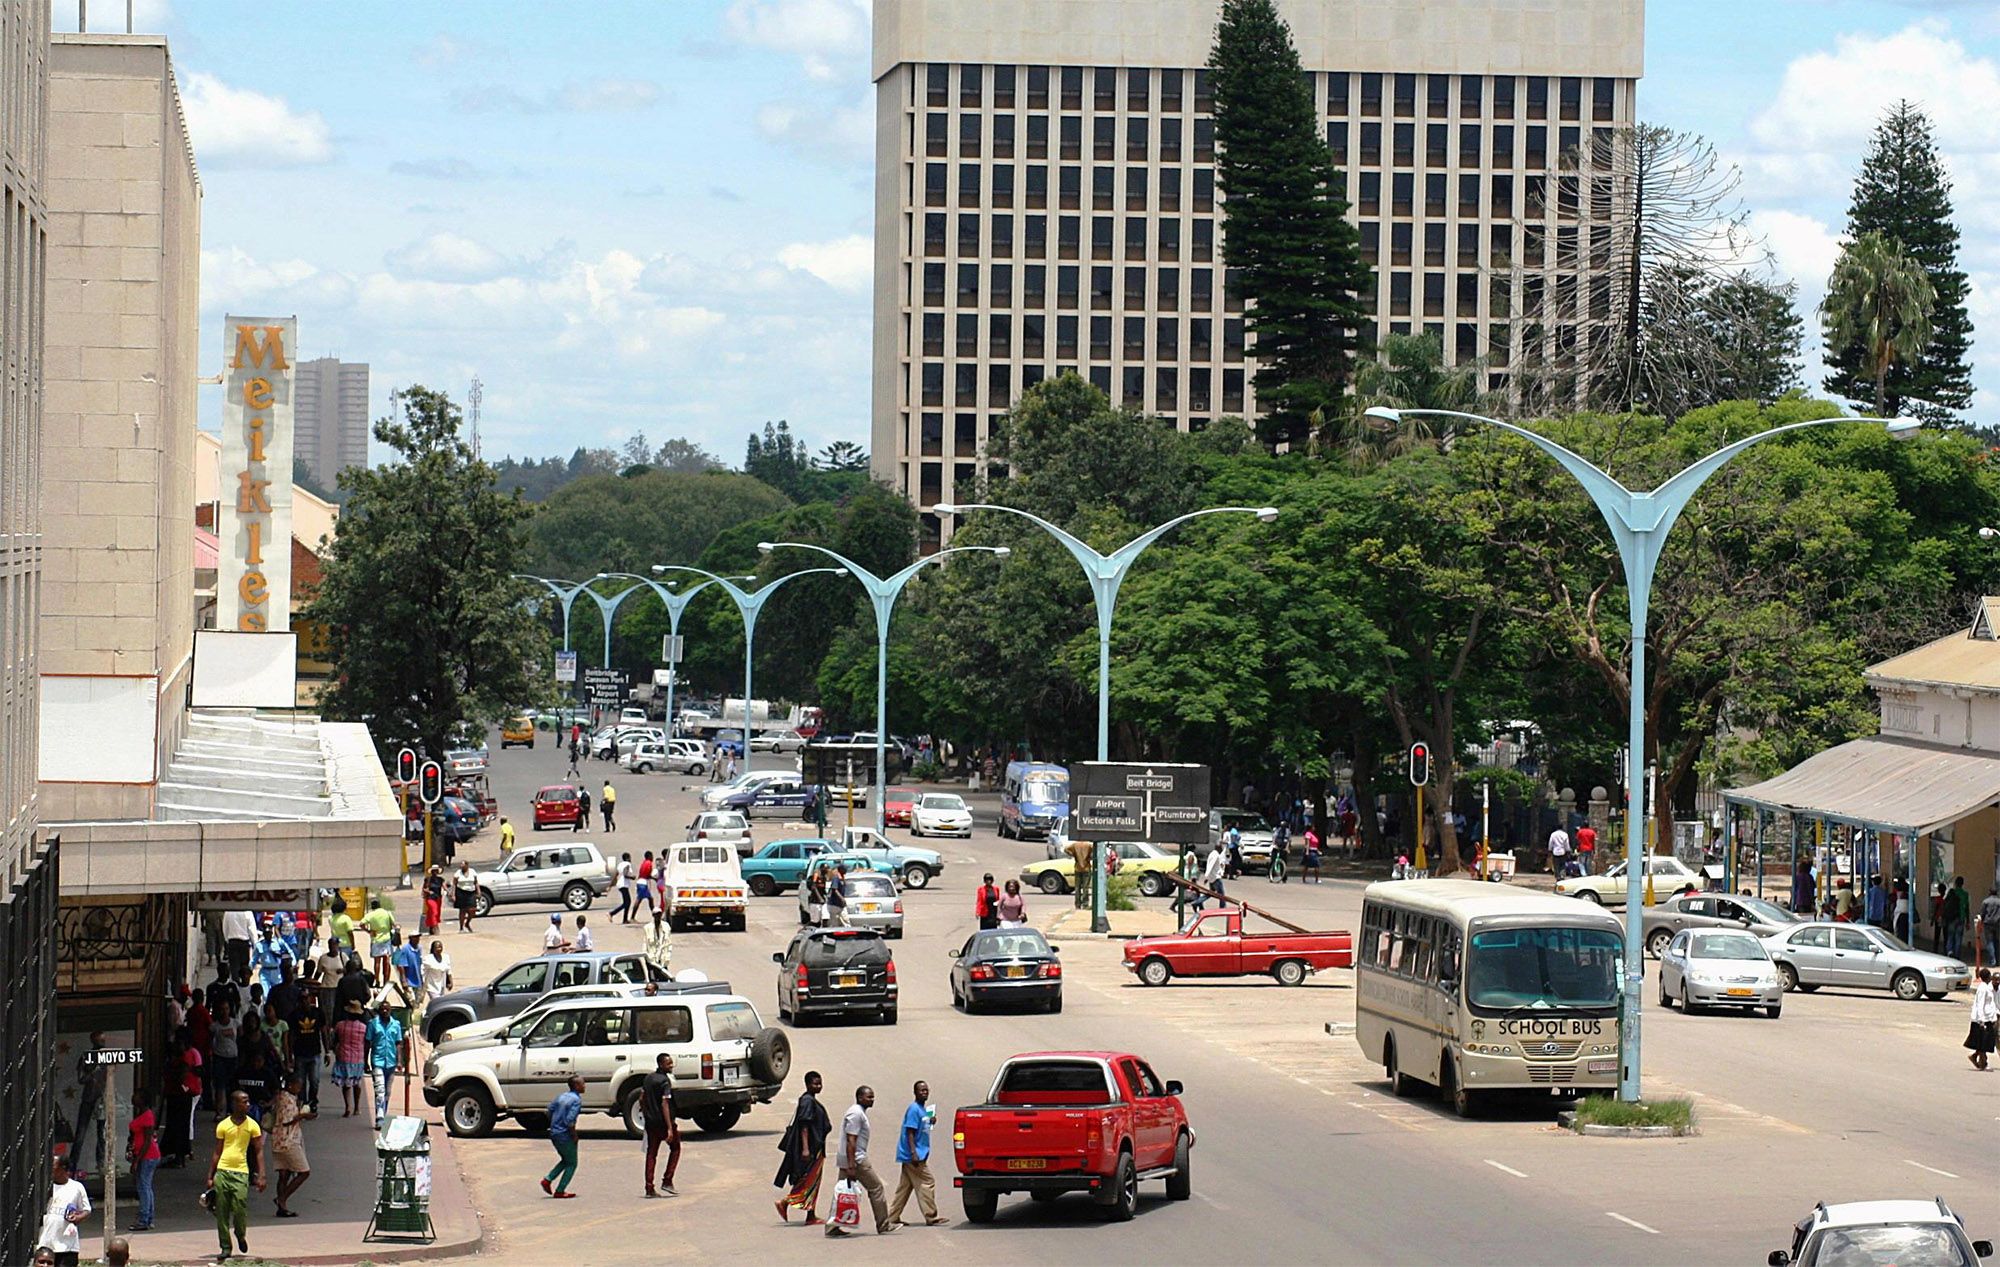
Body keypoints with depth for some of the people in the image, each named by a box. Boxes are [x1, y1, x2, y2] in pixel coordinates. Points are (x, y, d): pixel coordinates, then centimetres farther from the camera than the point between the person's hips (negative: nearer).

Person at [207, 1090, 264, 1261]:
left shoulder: (252, 1125, 4)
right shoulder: (223, 1125, 5)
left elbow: (259, 1152, 4)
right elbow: (217, 1153, 10)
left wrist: (261, 1176, -4)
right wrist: (210, 1176, 7)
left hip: (241, 1172, -1)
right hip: (222, 1171, 1)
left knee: (240, 1207, -13)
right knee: (222, 1212, 1)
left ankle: (241, 1235, 17)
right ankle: (225, 1247, 10)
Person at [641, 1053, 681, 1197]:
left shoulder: (648, 1078, 9)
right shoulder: (665, 1081, -15)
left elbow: (641, 1099, 14)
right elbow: (664, 1104, -21)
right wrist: (670, 1127, -23)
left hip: (651, 1122, 7)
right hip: (663, 1122, -7)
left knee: (651, 1153, 9)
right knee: (675, 1148, 11)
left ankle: (649, 1188, 6)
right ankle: (667, 1181, 3)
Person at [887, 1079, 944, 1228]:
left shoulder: (923, 1109, 16)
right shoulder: (914, 1109, -13)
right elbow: (910, 1133, -18)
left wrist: (931, 1122, 6)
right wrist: (914, 1154, -24)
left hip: (910, 1157, 10)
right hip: (913, 1156, -10)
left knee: (905, 1187, 11)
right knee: (927, 1184, -7)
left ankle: (893, 1217, 13)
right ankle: (931, 1217, -4)